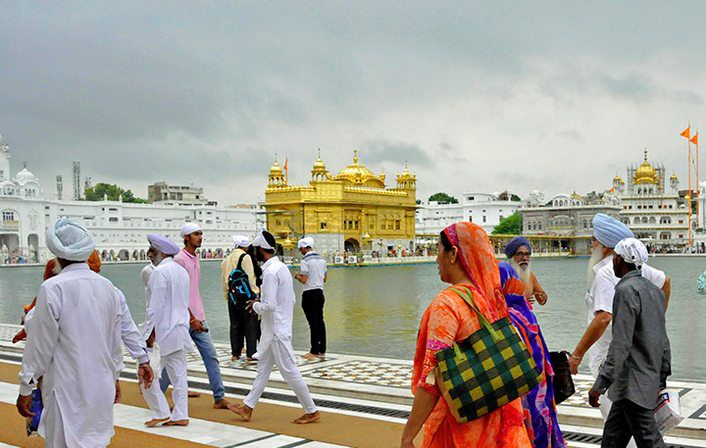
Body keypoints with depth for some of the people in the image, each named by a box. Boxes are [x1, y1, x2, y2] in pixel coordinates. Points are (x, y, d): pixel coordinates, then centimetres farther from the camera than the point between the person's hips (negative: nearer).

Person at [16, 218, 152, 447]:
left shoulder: (53, 288, -14)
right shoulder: (108, 287, 4)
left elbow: (41, 344, -11)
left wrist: (25, 389, -2)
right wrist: (115, 376, 25)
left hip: (67, 390, -6)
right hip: (102, 387, 6)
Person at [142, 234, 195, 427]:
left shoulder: (160, 272, -13)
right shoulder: (182, 271, 14)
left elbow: (156, 306, -17)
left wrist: (150, 333, -15)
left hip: (162, 332, -9)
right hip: (180, 330, 9)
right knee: (178, 375, 9)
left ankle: (161, 412, 4)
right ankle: (180, 415, 12)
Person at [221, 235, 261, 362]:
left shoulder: (226, 260, 12)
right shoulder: (246, 257, -9)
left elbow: (223, 280, 15)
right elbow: (250, 277, -13)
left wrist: (227, 296, 22)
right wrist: (256, 290, -4)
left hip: (232, 295, 6)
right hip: (246, 294, -6)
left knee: (235, 325, 12)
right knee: (250, 324, 0)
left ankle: (235, 353, 15)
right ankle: (251, 354, 0)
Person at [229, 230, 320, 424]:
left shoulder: (270, 272, -20)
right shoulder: (282, 267, 9)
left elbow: (269, 306, -26)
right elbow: (292, 299, 15)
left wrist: (255, 305, -5)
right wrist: (261, 301, 12)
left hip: (277, 330, -10)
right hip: (274, 329, 10)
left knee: (289, 372, -2)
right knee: (263, 368, 16)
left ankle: (311, 411, 6)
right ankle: (248, 407, 25)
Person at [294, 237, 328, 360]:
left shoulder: (306, 260, -13)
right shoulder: (322, 259, 10)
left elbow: (304, 280, -17)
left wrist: (297, 276, 2)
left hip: (309, 294, -7)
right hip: (320, 292, 7)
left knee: (313, 322, -4)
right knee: (320, 321, 10)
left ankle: (314, 351, -1)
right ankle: (322, 350, 14)